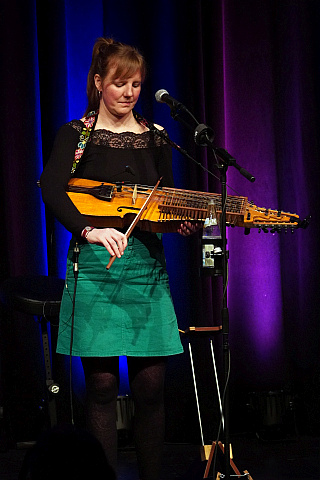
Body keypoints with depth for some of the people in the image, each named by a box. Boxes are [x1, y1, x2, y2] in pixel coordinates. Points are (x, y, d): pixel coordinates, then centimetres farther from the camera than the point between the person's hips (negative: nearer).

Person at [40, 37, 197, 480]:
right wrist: (90, 229, -30)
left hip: (147, 266, 3)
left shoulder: (154, 138, 14)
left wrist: (183, 223, -7)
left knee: (150, 384, -1)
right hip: (95, 267, -3)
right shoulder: (77, 135, 3)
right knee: (101, 382, -3)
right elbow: (52, 190, -14)